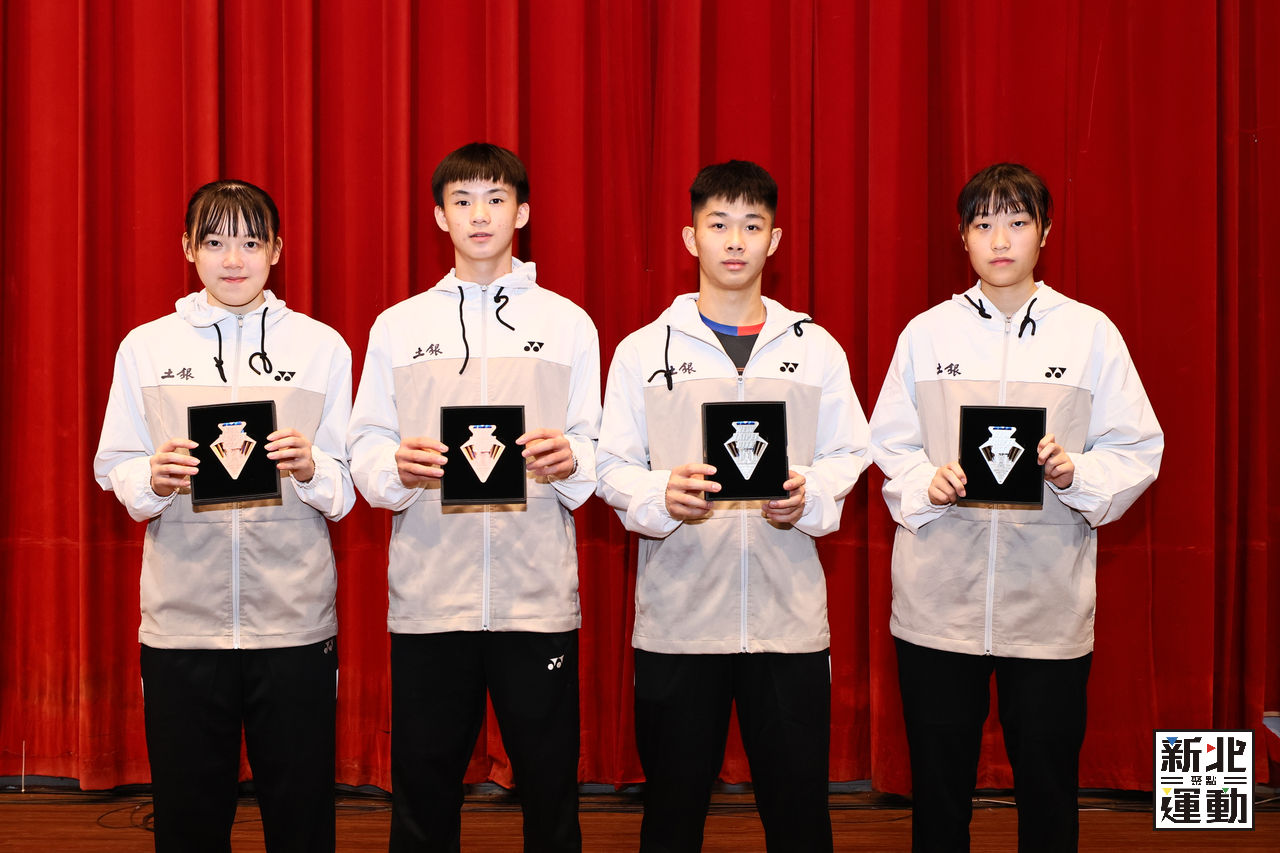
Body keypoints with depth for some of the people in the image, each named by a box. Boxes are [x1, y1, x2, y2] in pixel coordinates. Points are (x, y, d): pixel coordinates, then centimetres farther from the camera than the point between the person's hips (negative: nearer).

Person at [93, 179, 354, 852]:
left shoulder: (322, 346, 7)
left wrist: (310, 470, -16)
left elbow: (346, 490, 5)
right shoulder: (145, 347, 9)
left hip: (295, 619, -1)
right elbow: (114, 469, 6)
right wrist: (153, 479, -15)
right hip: (181, 620, 1)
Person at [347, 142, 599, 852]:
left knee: (550, 794, 3)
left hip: (538, 597, 0)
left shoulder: (568, 323, 10)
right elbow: (365, 450, 6)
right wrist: (398, 467, -15)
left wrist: (569, 460, -16)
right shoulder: (397, 327, 11)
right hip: (428, 595, 1)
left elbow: (598, 453, 6)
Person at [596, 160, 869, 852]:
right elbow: (612, 466, 4)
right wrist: (663, 496, -16)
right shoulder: (642, 351, 6)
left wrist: (808, 496, -11)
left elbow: (848, 454, 10)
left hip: (788, 612, 1)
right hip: (677, 613, -1)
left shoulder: (815, 348, 10)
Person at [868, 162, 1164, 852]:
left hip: (1050, 605, -1)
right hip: (940, 595, 1)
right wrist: (928, 484, -12)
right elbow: (889, 447, 8)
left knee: (1049, 793, 7)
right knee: (938, 785, 9)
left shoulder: (1090, 332, 3)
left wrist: (1075, 471, -16)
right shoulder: (927, 332, 6)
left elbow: (1137, 452, 3)